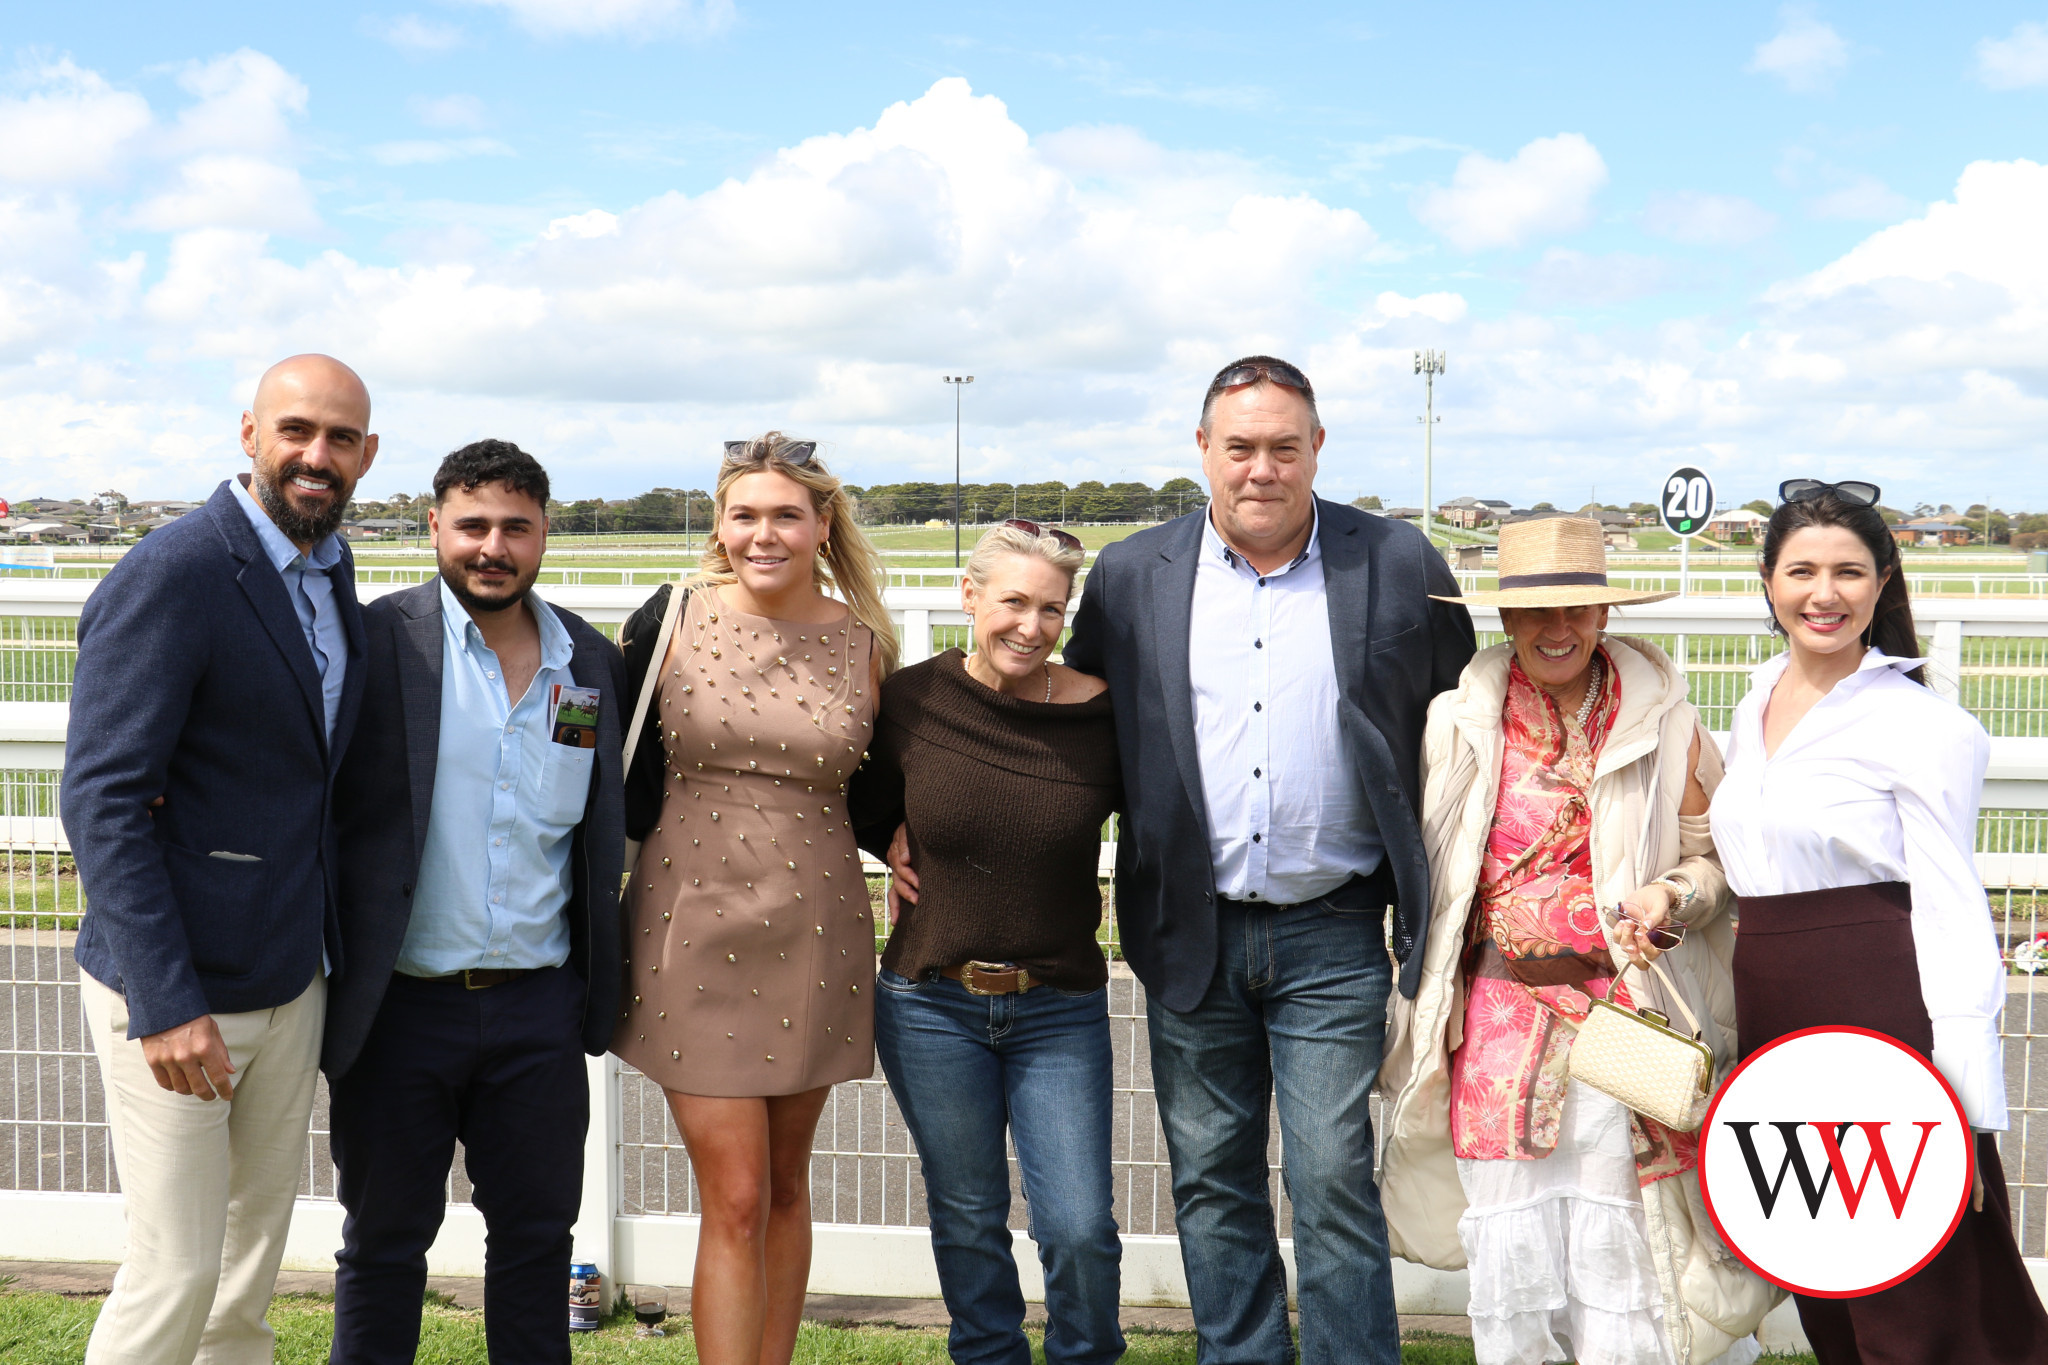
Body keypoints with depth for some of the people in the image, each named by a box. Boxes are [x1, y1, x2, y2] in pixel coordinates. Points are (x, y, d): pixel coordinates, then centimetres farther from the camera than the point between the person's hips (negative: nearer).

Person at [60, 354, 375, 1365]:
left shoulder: (331, 574, 7)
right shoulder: (171, 576, -19)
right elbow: (103, 799, -22)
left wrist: (330, 942, 12)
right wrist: (165, 1005, -25)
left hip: (291, 978, 8)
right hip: (174, 992, -8)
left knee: (261, 1223, 19)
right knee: (177, 1268, -1)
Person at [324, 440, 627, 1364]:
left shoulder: (592, 662, 6)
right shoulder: (376, 640, -8)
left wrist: (601, 989, 10)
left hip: (540, 1008, 3)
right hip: (399, 1003, -3)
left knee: (537, 1232, 14)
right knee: (384, 1241, 11)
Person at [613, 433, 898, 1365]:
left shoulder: (863, 643, 3)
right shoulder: (672, 620, -3)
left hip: (814, 933, 2)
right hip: (696, 926, -2)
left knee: (786, 1188, 13)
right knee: (734, 1201, -4)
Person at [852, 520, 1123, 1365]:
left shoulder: (1103, 714, -10)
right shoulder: (911, 700, -5)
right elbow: (866, 809, 15)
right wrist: (901, 858, -1)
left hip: (1060, 1009, -1)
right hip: (930, 1003, 1)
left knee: (1079, 1229, -3)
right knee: (967, 1221, 12)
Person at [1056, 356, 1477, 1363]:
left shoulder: (1399, 569, -1)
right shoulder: (1130, 577, 3)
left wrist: (1437, 916, 5)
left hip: (1333, 937, -2)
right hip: (1191, 932, 2)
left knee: (1334, 1184, -2)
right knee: (1211, 1184, 11)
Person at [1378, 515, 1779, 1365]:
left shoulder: (1661, 721, 2)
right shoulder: (1456, 722, 5)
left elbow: (1714, 854, 9)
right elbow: (1425, 867, 13)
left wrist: (1671, 897, -13)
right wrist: (1421, 1013, 12)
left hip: (1625, 1015, -1)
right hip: (1499, 1018, 1)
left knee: (1622, 1260, 0)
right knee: (1509, 1263, 4)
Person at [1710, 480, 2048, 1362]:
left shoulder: (1923, 726, -9)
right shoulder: (1756, 708, 12)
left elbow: (1952, 915, -12)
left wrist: (1963, 1112, -17)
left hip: (1885, 1030, -7)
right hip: (1775, 1028, 7)